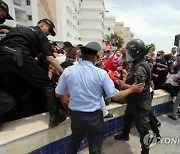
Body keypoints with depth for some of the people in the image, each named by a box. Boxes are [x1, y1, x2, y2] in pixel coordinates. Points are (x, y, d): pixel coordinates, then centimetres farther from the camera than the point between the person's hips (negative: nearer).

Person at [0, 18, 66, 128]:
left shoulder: (18, 28, 31)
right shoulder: (40, 35, 12)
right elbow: (50, 58, 2)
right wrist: (63, 71, 5)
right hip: (20, 58, -7)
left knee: (10, 91, 21)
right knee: (47, 86, 2)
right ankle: (54, 117, -1)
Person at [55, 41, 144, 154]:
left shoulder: (68, 71, -9)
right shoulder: (101, 73, -14)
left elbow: (58, 94, 1)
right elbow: (115, 96, -11)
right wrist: (132, 89, 3)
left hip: (76, 115, 3)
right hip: (95, 117, -2)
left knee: (74, 144, 28)